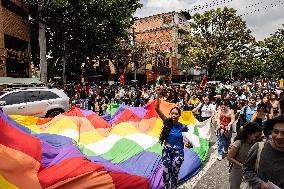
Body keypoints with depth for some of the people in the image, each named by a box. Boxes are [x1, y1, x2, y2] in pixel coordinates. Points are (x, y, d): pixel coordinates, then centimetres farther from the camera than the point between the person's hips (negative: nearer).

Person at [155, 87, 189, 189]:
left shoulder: (183, 127, -8)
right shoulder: (167, 123, -9)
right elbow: (157, 108, -19)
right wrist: (158, 95, -28)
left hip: (178, 152, -1)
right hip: (166, 150, 1)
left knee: (174, 173, 9)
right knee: (166, 173, 6)